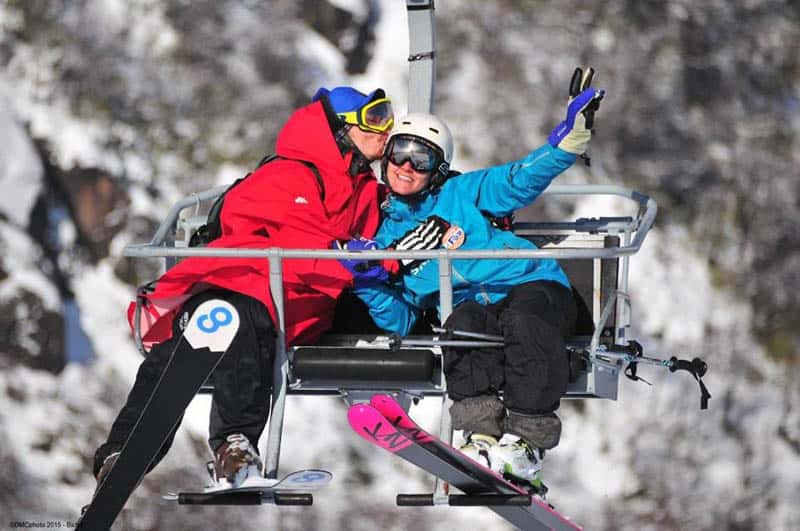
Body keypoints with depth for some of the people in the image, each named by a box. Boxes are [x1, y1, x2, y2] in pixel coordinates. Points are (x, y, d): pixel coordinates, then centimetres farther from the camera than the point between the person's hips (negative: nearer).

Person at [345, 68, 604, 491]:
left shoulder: (461, 193, 17)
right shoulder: (385, 238, 21)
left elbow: (521, 181, 6)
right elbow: (400, 321, 16)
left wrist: (571, 133, -9)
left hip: (532, 286, -1)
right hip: (469, 308, 1)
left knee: (524, 318, -37)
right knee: (463, 324, -36)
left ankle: (525, 440, -38)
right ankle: (482, 435, -42)